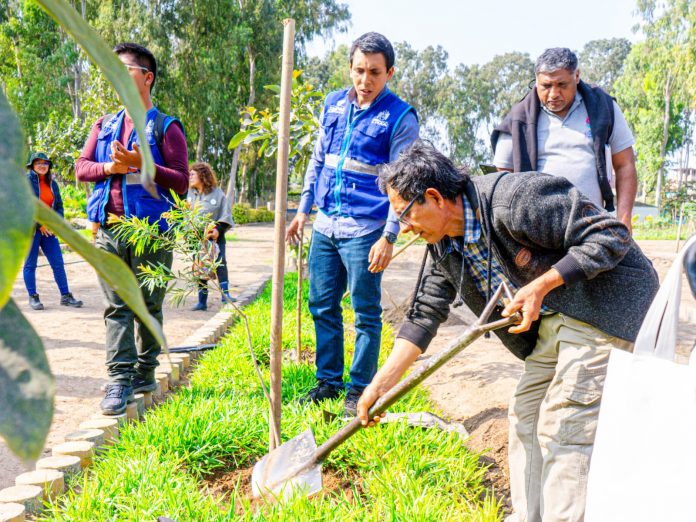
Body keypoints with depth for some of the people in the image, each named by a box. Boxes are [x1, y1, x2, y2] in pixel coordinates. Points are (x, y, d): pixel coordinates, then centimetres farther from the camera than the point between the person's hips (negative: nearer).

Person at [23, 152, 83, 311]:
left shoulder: (52, 184, 13)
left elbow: (59, 205, 14)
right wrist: (39, 224, -14)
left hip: (48, 230, 5)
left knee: (58, 263, 3)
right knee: (30, 264, 3)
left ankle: (65, 296, 8)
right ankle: (33, 297, 11)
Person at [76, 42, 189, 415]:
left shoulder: (166, 127, 1)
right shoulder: (104, 126, 17)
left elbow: (181, 182, -5)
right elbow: (81, 168, 13)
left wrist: (142, 164, -17)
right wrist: (109, 167, -7)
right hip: (109, 230, 4)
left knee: (148, 306, 5)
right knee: (116, 307, 0)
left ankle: (145, 372, 18)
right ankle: (119, 381, 1)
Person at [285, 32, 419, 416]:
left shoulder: (400, 117, -7)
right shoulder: (333, 104, 10)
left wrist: (389, 237, -15)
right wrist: (303, 209, 15)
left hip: (365, 230, -6)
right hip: (325, 225, 6)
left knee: (366, 313, 2)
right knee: (322, 306, 12)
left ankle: (360, 390, 14)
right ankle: (328, 381, 25)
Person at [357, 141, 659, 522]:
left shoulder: (514, 199, -27)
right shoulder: (443, 245, 1)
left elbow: (611, 234, -24)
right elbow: (424, 315, 6)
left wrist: (540, 286, -28)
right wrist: (380, 385, 2)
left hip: (605, 306, -9)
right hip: (552, 318, 9)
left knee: (564, 427, -9)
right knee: (525, 416, 11)